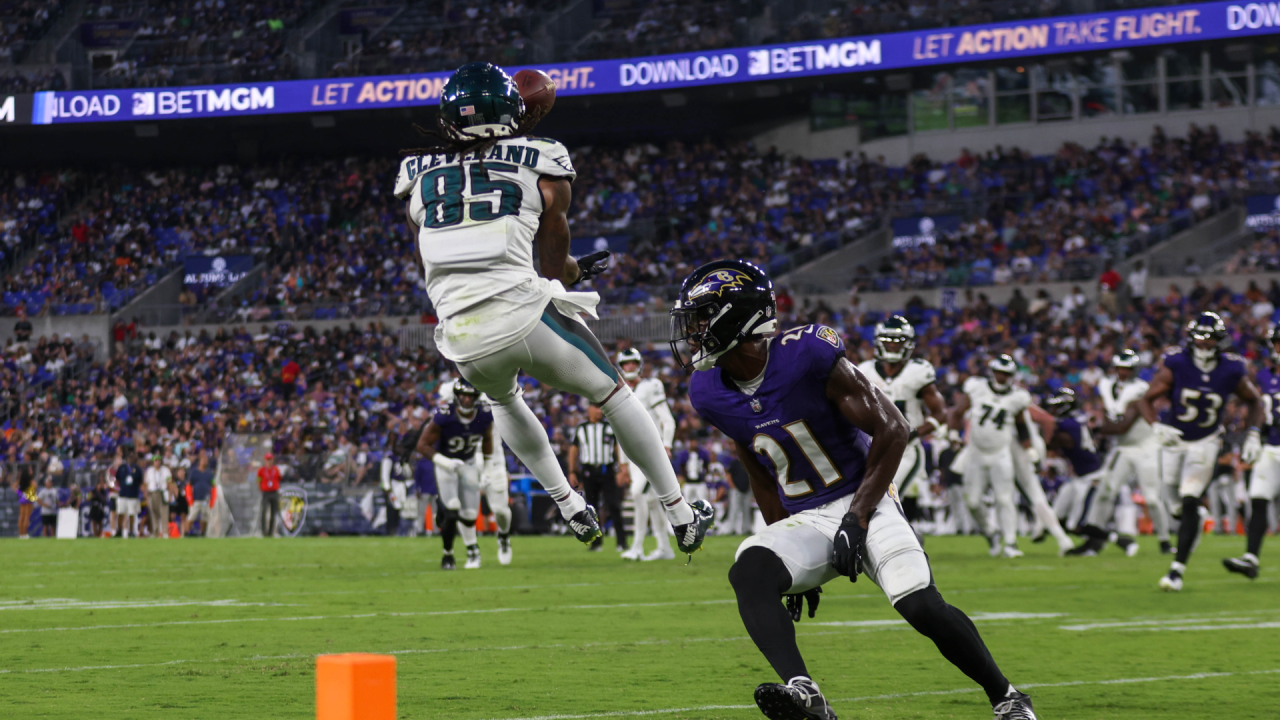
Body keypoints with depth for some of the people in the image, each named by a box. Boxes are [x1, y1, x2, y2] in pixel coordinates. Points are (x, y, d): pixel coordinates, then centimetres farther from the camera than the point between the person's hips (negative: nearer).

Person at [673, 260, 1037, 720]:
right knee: (750, 570, -27)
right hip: (803, 522, 5)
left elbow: (892, 430, -13)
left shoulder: (808, 355, -18)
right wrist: (792, 565, 13)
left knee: (921, 606, -22)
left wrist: (857, 520, -16)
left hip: (865, 503, -4)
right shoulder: (711, 395, 1)